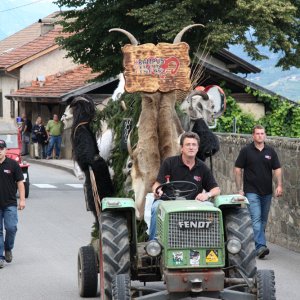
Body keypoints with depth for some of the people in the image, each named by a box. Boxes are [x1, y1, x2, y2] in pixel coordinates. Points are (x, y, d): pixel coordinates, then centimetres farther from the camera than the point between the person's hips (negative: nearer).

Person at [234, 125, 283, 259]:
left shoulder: (270, 151, 8)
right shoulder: (246, 151, -2)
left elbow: (277, 169, 8)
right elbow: (237, 169, 0)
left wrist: (279, 185, -6)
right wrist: (239, 189, -5)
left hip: (267, 192, 5)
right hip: (251, 191, -5)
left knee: (263, 220, 11)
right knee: (256, 219, -16)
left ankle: (257, 244, 22)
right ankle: (260, 246, -25)